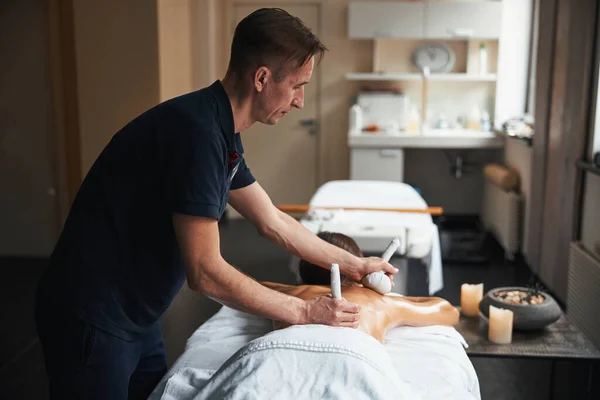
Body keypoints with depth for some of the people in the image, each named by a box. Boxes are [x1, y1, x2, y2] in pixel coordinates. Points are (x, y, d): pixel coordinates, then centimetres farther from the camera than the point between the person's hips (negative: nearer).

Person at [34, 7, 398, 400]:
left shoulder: (222, 132, 3)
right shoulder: (196, 131, -27)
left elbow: (274, 223, 13)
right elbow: (206, 272, -25)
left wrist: (353, 264, 15)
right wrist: (304, 312, -15)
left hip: (134, 315, 9)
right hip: (93, 317, -9)